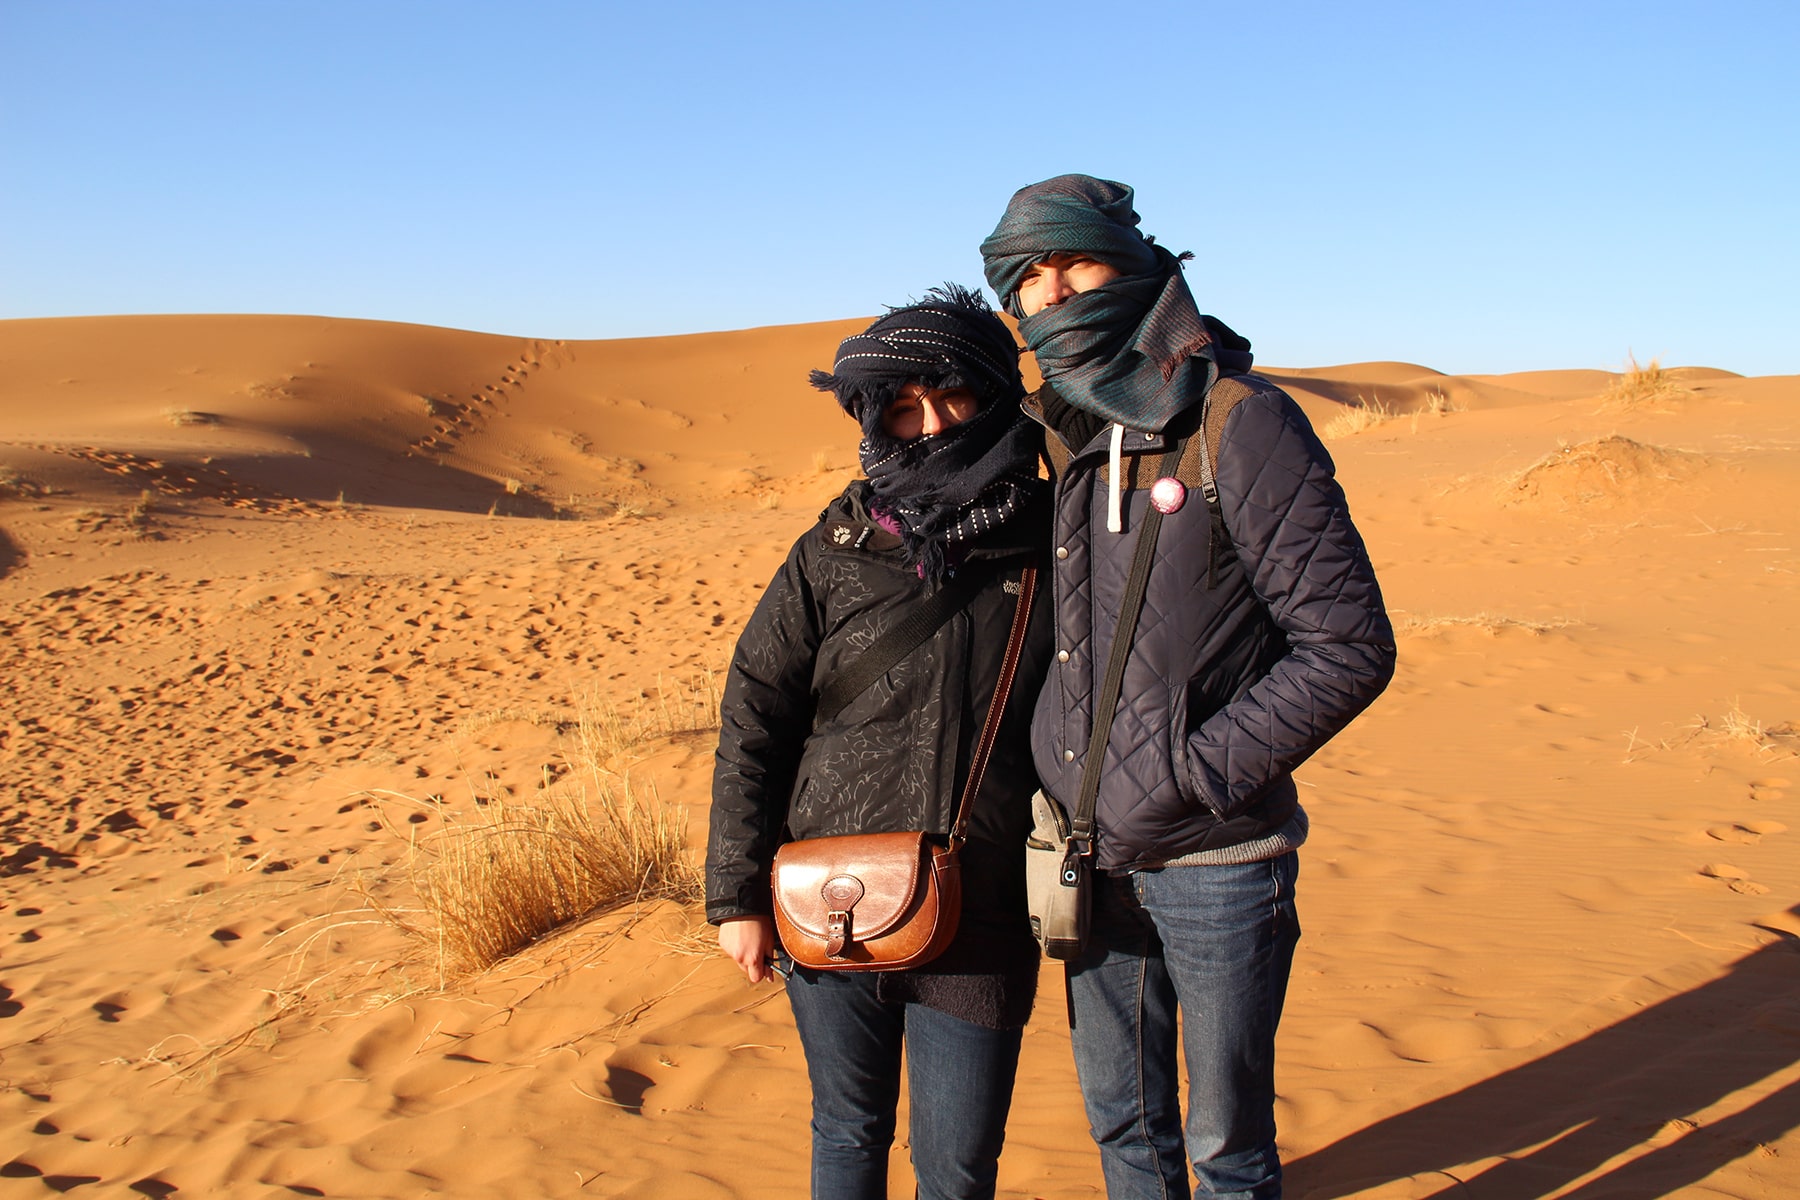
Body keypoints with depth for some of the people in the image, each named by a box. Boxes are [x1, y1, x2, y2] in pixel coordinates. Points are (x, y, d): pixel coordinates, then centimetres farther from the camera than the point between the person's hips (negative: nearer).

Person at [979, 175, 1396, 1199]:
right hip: (1094, 860, 6)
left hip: (1218, 864, -5)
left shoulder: (1241, 424, -15)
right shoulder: (1066, 443, 4)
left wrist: (1185, 778, -20)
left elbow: (1350, 647, -17)